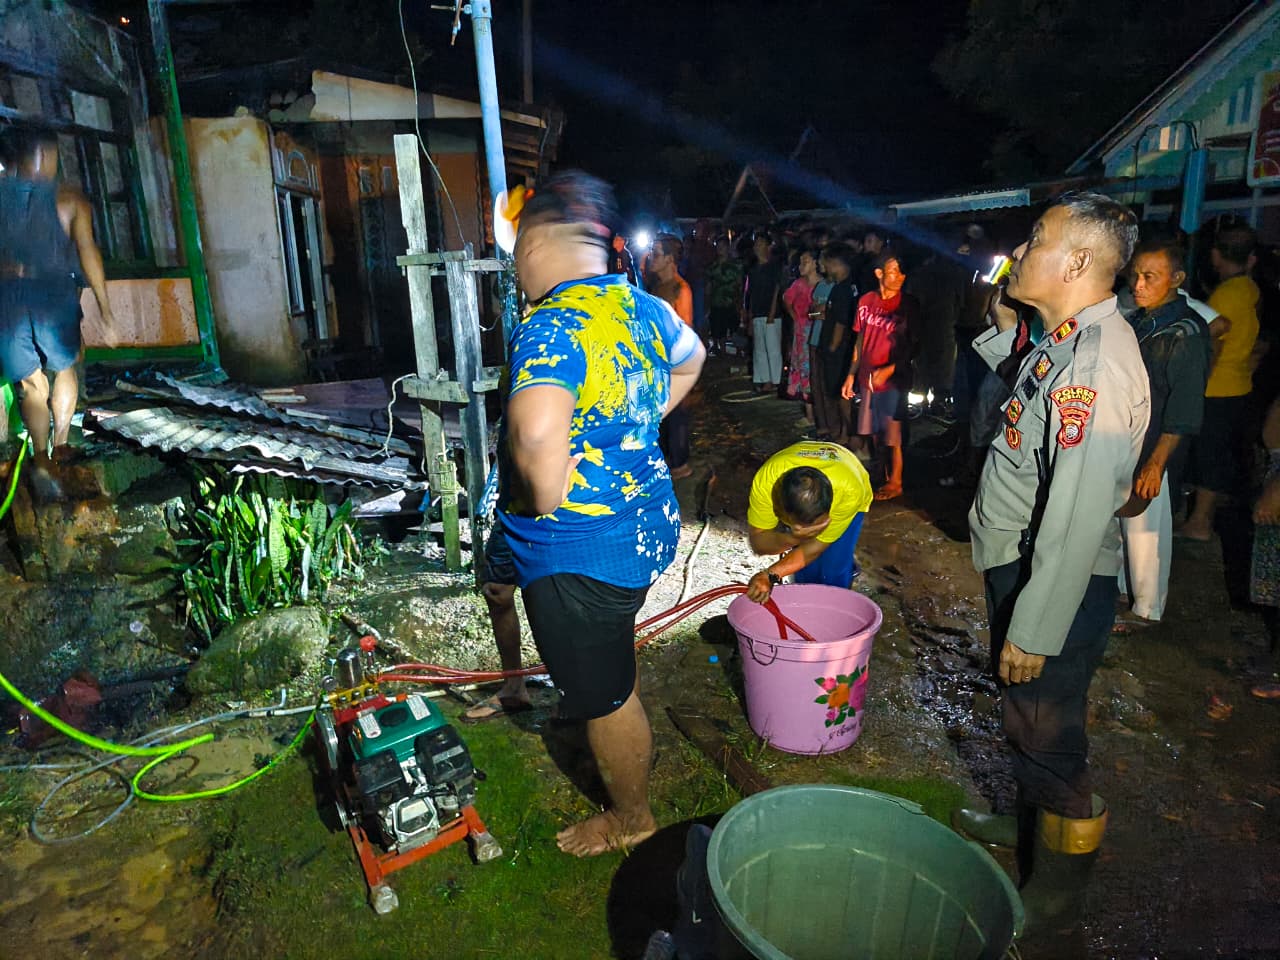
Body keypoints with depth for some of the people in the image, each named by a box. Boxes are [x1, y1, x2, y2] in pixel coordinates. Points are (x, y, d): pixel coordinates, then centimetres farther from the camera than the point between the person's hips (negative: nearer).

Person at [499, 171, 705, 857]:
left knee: (604, 694, 14)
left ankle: (631, 817, 39)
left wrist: (544, 495, -24)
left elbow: (536, 434, -45)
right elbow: (690, 358, 24)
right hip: (644, 521, 9)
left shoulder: (552, 326, -25)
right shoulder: (641, 306, 2)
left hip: (579, 553, -8)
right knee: (611, 670, 32)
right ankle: (629, 749, 57)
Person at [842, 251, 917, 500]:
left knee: (892, 437, 2)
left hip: (893, 379, -5)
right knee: (876, 434, 14)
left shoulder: (908, 304, -10)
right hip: (867, 378, 5)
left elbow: (913, 346, -10)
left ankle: (895, 483, 18)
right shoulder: (867, 300, 3)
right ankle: (887, 477, 32)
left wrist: (889, 370, -23)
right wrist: (851, 374, 11)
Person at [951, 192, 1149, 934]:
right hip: (1020, 565, 9)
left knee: (1047, 732, 8)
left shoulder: (1096, 363, -26)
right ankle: (1033, 824, 50)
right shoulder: (1065, 339, 4)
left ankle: (1055, 892, 31)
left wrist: (1034, 629, -22)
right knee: (1030, 720, 26)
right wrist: (1008, 326, 8)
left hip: (1059, 585, -9)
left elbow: (1079, 517, -28)